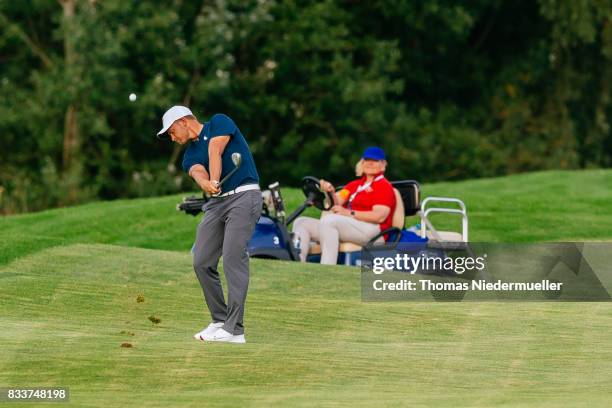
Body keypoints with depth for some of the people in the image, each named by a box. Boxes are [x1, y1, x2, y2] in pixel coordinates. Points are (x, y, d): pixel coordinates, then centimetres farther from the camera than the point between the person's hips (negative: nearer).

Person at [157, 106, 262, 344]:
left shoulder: (219, 123, 5)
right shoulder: (190, 155, 17)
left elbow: (215, 151, -12)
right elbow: (198, 172, -6)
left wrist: (214, 181, -27)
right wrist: (206, 184, -28)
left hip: (244, 195, -7)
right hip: (217, 202, 7)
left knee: (233, 258, -17)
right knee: (202, 262, 1)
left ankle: (235, 330, -21)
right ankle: (220, 320, 13)